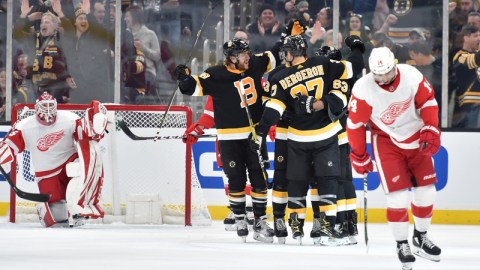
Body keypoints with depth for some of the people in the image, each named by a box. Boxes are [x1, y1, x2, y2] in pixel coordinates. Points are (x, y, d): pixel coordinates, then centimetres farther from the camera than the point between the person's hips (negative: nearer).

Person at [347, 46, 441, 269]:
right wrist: (359, 156, -6)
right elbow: (355, 124, -13)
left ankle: (421, 237, 27)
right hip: (386, 141, -3)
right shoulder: (363, 89, -24)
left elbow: (428, 101, -4)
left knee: (426, 191, 5)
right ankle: (401, 245, 2)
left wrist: (431, 129, -14)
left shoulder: (411, 76, -19)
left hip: (416, 138, 3)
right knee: (398, 195, -13)